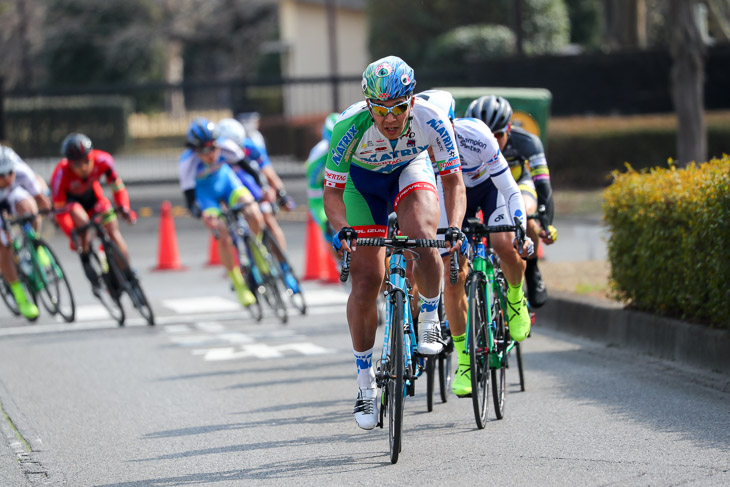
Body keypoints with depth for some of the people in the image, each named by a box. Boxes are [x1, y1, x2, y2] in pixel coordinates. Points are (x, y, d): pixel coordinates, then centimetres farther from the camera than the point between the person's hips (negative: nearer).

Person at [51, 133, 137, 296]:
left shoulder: (103, 160, -31)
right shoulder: (61, 175, -37)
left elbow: (117, 185, -17)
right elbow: (60, 211, -30)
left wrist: (124, 208, -31)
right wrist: (72, 235, -39)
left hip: (92, 195, 3)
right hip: (69, 200, -3)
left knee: (113, 231, -12)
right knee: (82, 221, -33)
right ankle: (86, 262, -15)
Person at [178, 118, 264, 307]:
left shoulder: (226, 147, -29)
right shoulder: (187, 163, -34)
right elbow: (190, 198, -30)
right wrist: (203, 215, -49)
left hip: (226, 180, 2)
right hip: (204, 193, -2)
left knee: (255, 217, -24)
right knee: (224, 239, -16)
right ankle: (238, 284, 4)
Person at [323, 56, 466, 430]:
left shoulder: (431, 121, -32)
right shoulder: (350, 128, -35)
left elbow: (453, 180, -21)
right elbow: (332, 191, -23)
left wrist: (454, 227, -38)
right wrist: (342, 230, -42)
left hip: (410, 169, 0)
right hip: (363, 179, 0)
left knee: (423, 239, -32)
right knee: (365, 282, -7)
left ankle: (429, 321, -3)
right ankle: (365, 385, 8)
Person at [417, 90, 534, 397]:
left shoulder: (476, 137, -36)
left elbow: (510, 191, -31)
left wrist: (522, 232, -39)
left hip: (490, 185, -2)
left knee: (505, 247, -29)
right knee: (453, 276, -10)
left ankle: (515, 298, 5)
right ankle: (464, 362, 1)